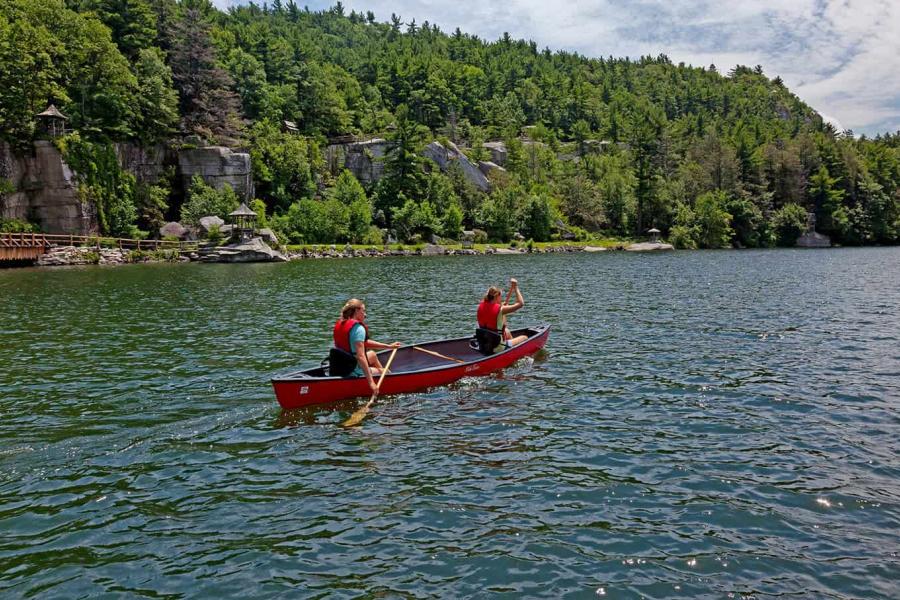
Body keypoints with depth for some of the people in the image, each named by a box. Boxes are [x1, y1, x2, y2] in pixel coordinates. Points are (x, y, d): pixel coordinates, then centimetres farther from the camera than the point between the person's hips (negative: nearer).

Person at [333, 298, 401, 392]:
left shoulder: (339, 324, 5)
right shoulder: (358, 328, -23)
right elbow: (361, 356, -32)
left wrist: (388, 346, 14)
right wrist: (371, 382, -33)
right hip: (354, 372, -9)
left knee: (372, 354, 31)